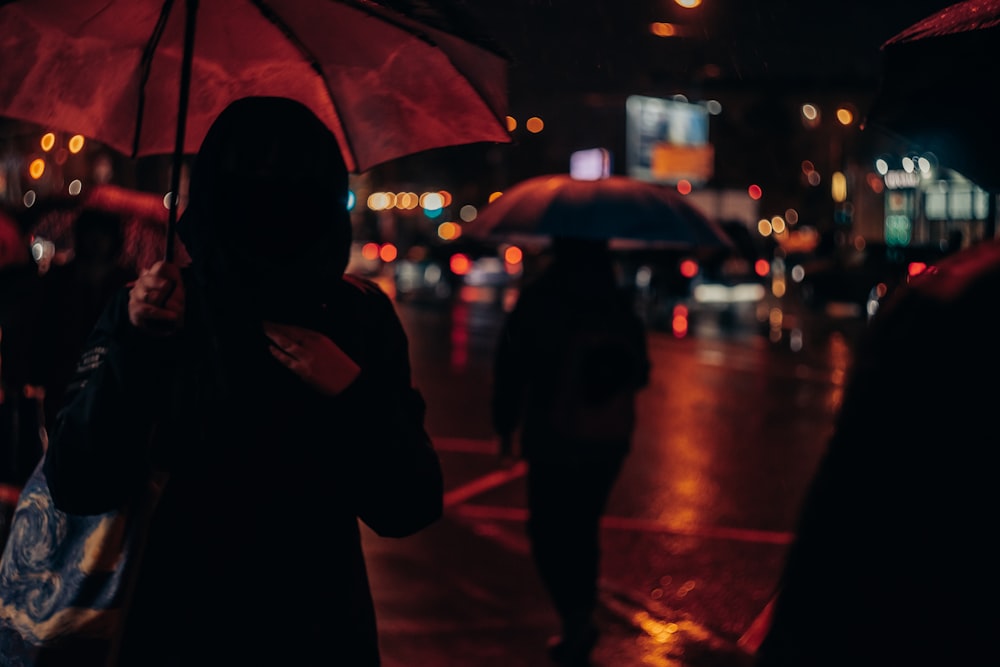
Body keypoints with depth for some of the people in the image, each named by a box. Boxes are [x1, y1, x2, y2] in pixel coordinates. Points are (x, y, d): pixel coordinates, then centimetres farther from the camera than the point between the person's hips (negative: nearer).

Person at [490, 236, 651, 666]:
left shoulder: (536, 300, -10)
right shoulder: (621, 305, 1)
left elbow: (511, 368, -9)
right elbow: (640, 374, 6)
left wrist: (506, 425, 1)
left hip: (552, 437, -4)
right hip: (608, 439, 4)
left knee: (548, 530, 6)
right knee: (583, 527, 18)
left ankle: (576, 618, -9)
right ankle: (580, 623, 22)